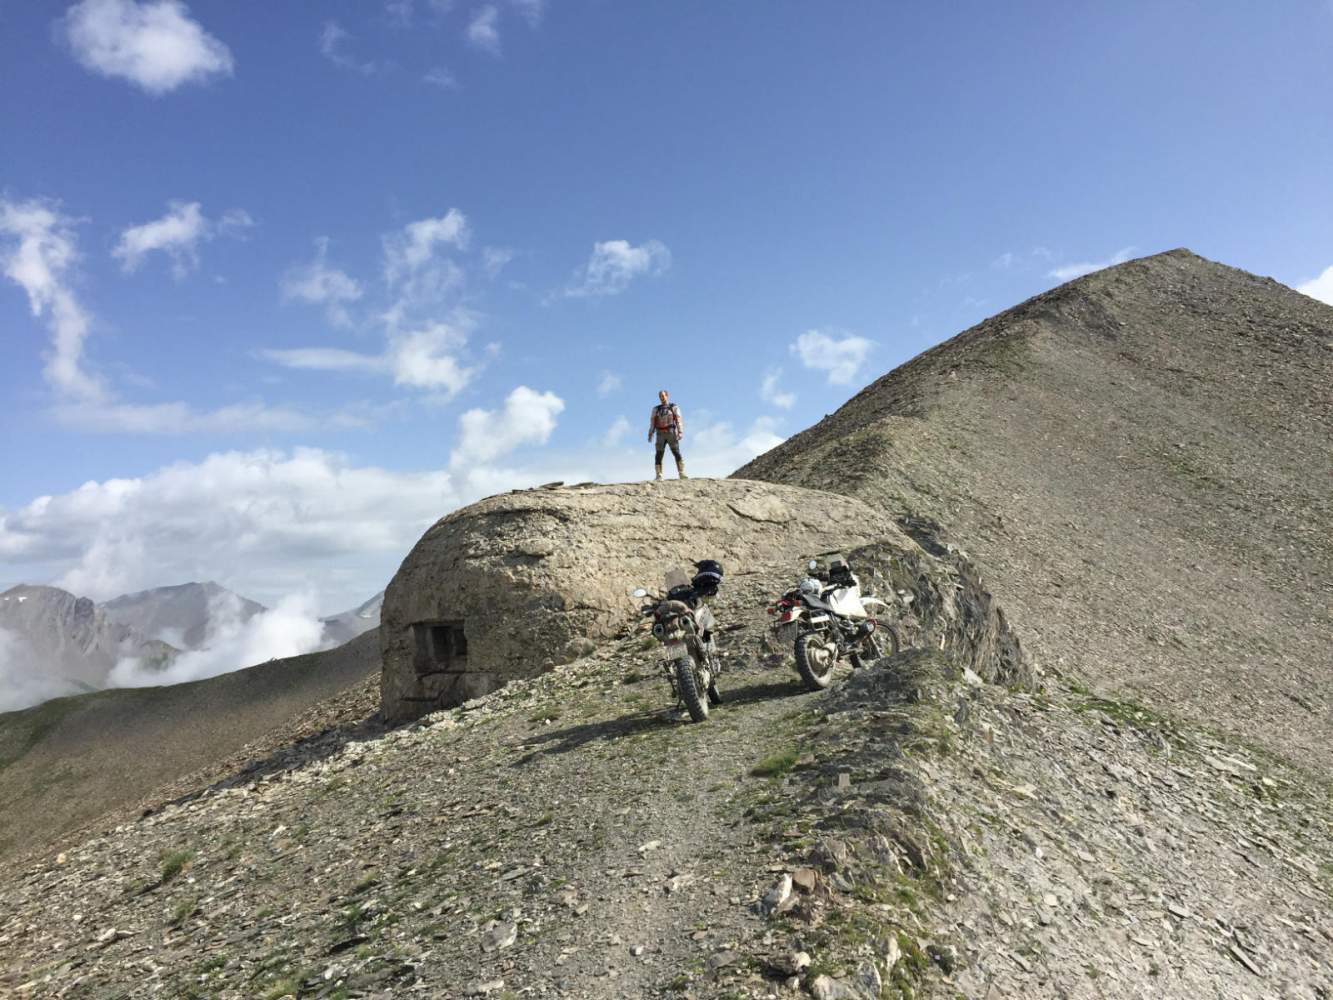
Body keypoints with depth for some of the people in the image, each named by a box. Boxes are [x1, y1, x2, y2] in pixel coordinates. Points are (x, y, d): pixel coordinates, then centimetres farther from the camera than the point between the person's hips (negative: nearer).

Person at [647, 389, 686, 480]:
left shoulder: (674, 407, 6)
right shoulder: (656, 409, 14)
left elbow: (679, 421, -3)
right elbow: (652, 423, 8)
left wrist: (680, 432, -16)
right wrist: (650, 435, -3)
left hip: (671, 434, -2)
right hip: (660, 435, 2)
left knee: (677, 453, -13)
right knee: (659, 455, -7)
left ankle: (681, 474, -14)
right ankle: (659, 476, -6)